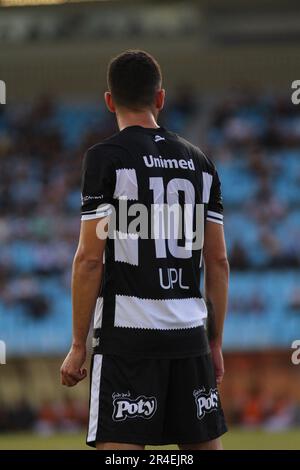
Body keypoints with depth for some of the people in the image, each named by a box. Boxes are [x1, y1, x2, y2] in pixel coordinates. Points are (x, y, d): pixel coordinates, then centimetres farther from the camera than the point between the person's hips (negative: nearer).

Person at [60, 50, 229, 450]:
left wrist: (78, 345, -3)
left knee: (119, 446, -9)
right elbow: (218, 262, 12)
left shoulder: (106, 158, -4)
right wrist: (216, 342, 19)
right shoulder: (200, 163, 12)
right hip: (190, 333, 5)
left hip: (127, 332, -5)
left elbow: (90, 257, -8)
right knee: (205, 445, 12)